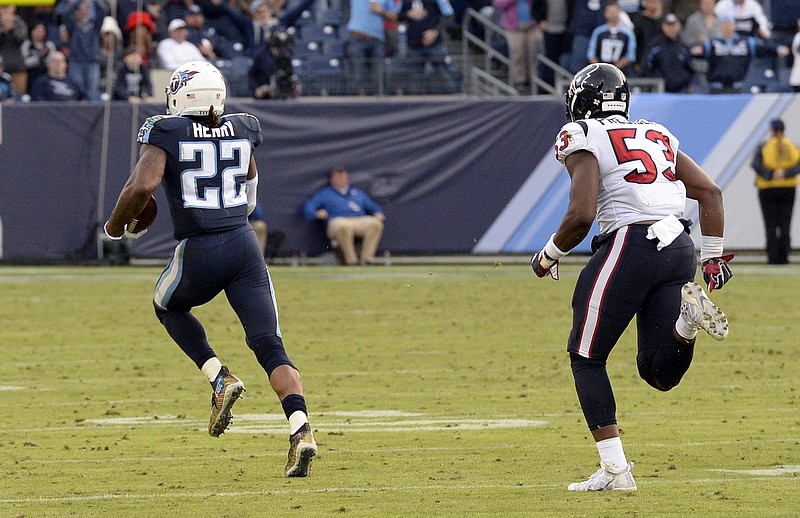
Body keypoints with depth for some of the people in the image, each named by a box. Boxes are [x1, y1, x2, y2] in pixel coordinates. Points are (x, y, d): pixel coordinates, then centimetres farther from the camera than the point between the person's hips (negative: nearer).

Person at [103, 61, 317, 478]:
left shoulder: (165, 133, -5)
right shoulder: (240, 131, 11)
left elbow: (143, 185, -17)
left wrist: (116, 226, -1)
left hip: (199, 251, -3)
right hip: (245, 245, 3)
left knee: (169, 306, 29)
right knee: (270, 346, 1)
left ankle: (220, 379, 9)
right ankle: (300, 431, -19)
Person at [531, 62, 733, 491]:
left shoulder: (583, 139, 0)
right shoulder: (657, 136, 21)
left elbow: (582, 215, -11)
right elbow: (710, 191, 16)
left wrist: (549, 254, 6)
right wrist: (713, 255, 23)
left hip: (629, 247, -6)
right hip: (678, 247, 6)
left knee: (586, 358, 8)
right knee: (659, 372, 10)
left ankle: (614, 469, 1)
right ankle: (687, 316, -20)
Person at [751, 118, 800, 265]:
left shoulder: (763, 147, -4)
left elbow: (756, 164, -18)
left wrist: (770, 175, -18)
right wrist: (784, 173, -18)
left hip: (768, 189, -2)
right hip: (788, 188, 2)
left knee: (770, 225, 0)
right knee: (785, 224, 6)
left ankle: (773, 257, -5)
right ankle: (783, 257, 1)